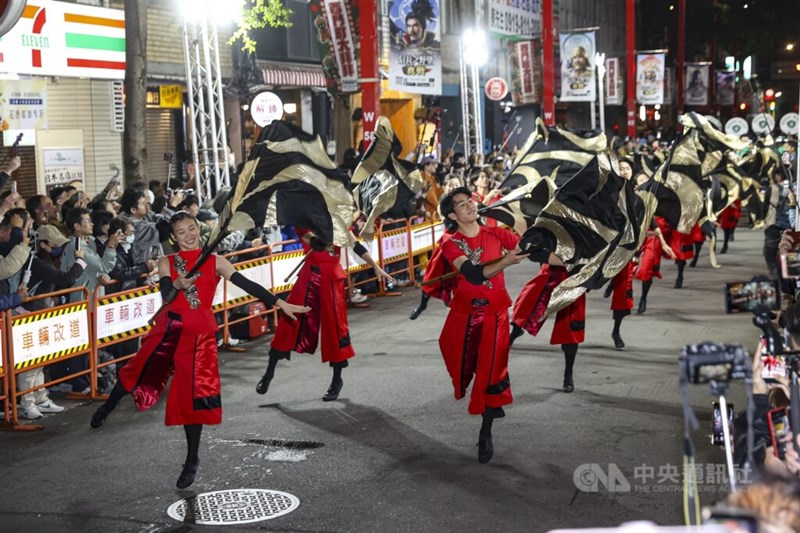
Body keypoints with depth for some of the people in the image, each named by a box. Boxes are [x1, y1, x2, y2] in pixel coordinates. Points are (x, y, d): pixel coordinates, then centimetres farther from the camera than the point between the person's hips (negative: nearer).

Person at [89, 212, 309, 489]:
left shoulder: (215, 261, 3)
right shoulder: (166, 262, 5)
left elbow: (246, 284, -3)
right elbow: (166, 294, -11)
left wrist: (280, 303, -10)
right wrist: (178, 285, -34)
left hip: (199, 332, -1)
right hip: (169, 327, 1)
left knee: (193, 394, 0)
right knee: (139, 371, 9)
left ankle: (192, 460, 13)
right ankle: (107, 408, 42)